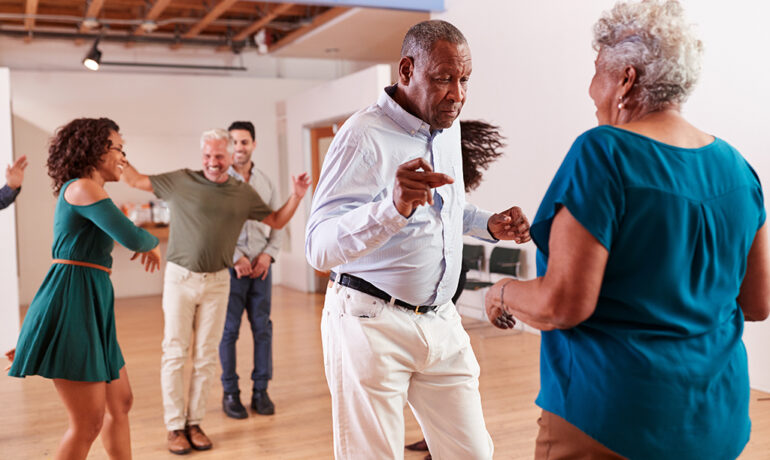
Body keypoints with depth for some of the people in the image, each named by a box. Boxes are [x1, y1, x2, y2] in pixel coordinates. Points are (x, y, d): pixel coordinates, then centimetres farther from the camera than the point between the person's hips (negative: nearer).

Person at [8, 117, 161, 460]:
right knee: (89, 423, -6)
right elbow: (132, 237, -17)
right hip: (72, 304, -10)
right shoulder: (83, 187, -11)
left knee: (120, 404, 16)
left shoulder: (80, 192, 20)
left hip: (89, 306, 10)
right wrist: (152, 244, 1)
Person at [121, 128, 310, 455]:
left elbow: (276, 221, 13)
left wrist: (296, 197, 0)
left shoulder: (243, 193, 6)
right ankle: (174, 426, 12)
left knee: (206, 356, 7)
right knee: (175, 352, 1)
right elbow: (137, 180, 6)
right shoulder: (181, 181, -1)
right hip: (180, 278, -2)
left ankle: (195, 423, 19)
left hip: (217, 281, 2)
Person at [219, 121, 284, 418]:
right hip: (230, 266, -3)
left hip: (261, 265, 3)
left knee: (263, 327, 6)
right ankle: (230, 393, 14)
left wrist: (268, 254, -4)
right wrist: (236, 257, -12)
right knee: (229, 330, 2)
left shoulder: (266, 183, 10)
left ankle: (261, 390, 17)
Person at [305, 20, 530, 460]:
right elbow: (320, 247, -25)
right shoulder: (365, 134, -16)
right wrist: (393, 207, -42)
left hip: (441, 322, 7)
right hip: (372, 321, -6)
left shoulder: (448, 127, 9)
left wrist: (489, 225, 7)